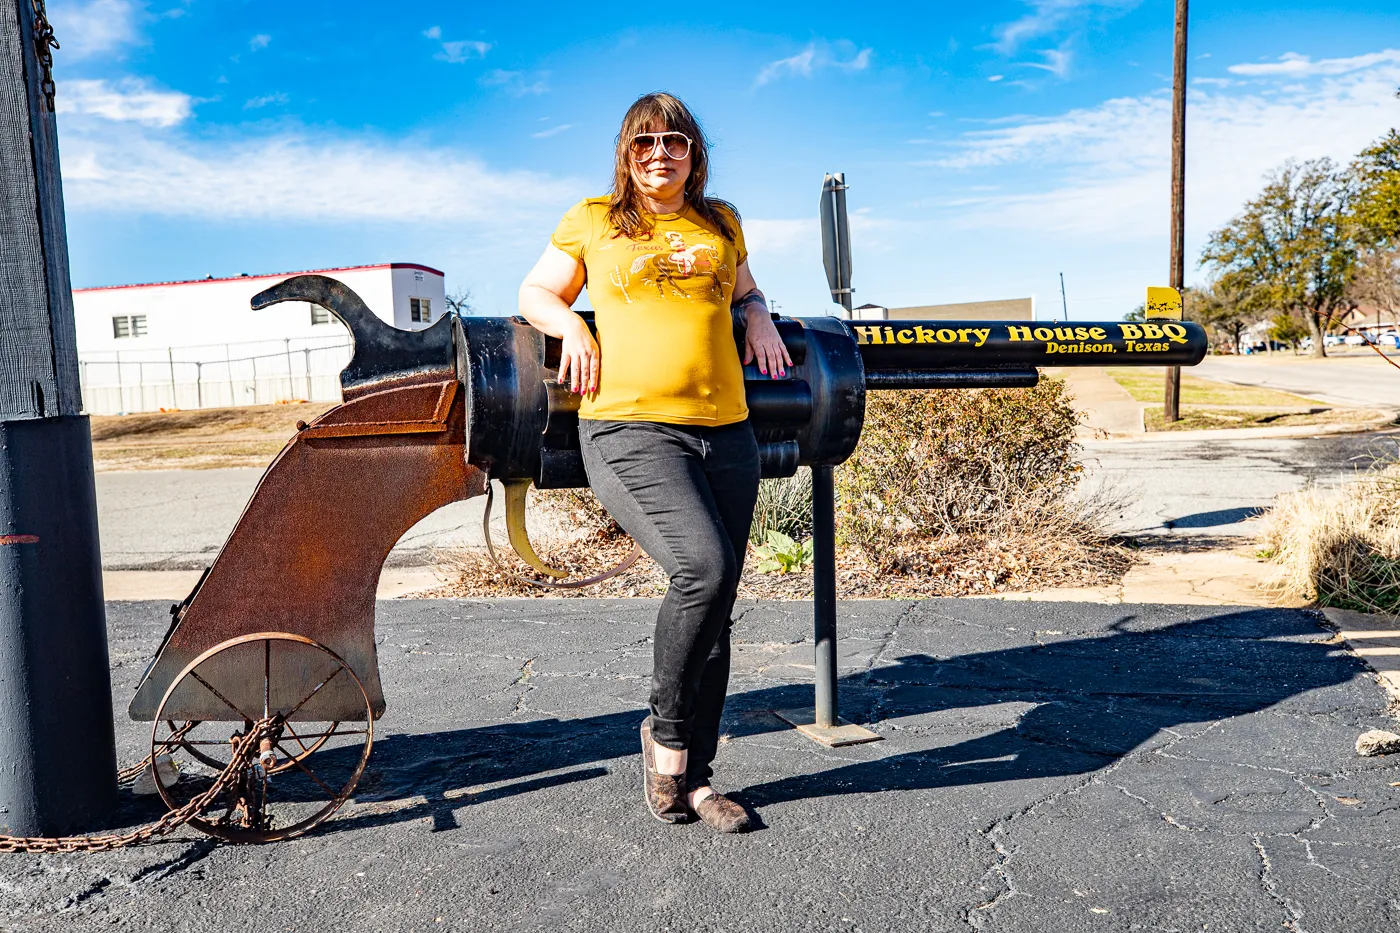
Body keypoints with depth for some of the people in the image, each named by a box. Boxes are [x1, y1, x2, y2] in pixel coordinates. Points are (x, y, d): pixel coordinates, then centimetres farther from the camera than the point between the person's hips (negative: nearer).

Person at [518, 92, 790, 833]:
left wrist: (758, 318, 14)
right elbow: (534, 293, 20)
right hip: (630, 430, -4)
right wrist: (572, 326, -1)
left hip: (726, 432, 5)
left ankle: (693, 777, 18)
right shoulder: (591, 222, 12)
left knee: (716, 604, 4)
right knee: (703, 566, -25)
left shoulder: (721, 223, 20)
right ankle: (664, 734, 0)